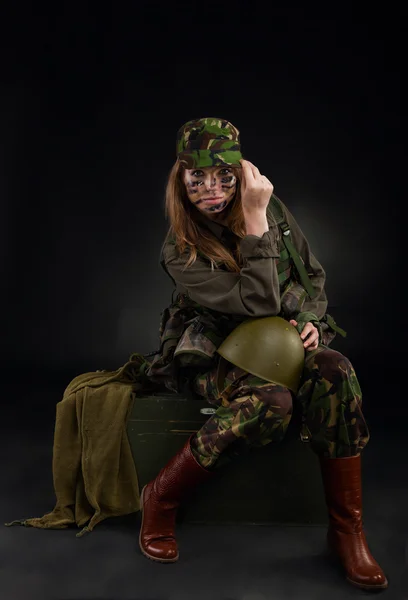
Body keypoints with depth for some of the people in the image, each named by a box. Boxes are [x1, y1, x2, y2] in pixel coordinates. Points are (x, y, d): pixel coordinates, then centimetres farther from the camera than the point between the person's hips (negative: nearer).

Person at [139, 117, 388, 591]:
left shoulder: (273, 208, 0)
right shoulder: (180, 252, -13)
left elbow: (314, 275, 12)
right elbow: (257, 302, -25)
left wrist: (310, 319, -7)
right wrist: (256, 220, -26)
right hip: (214, 352, -3)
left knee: (334, 369, -30)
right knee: (271, 402, -36)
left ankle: (346, 529, -15)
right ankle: (160, 498, -14)